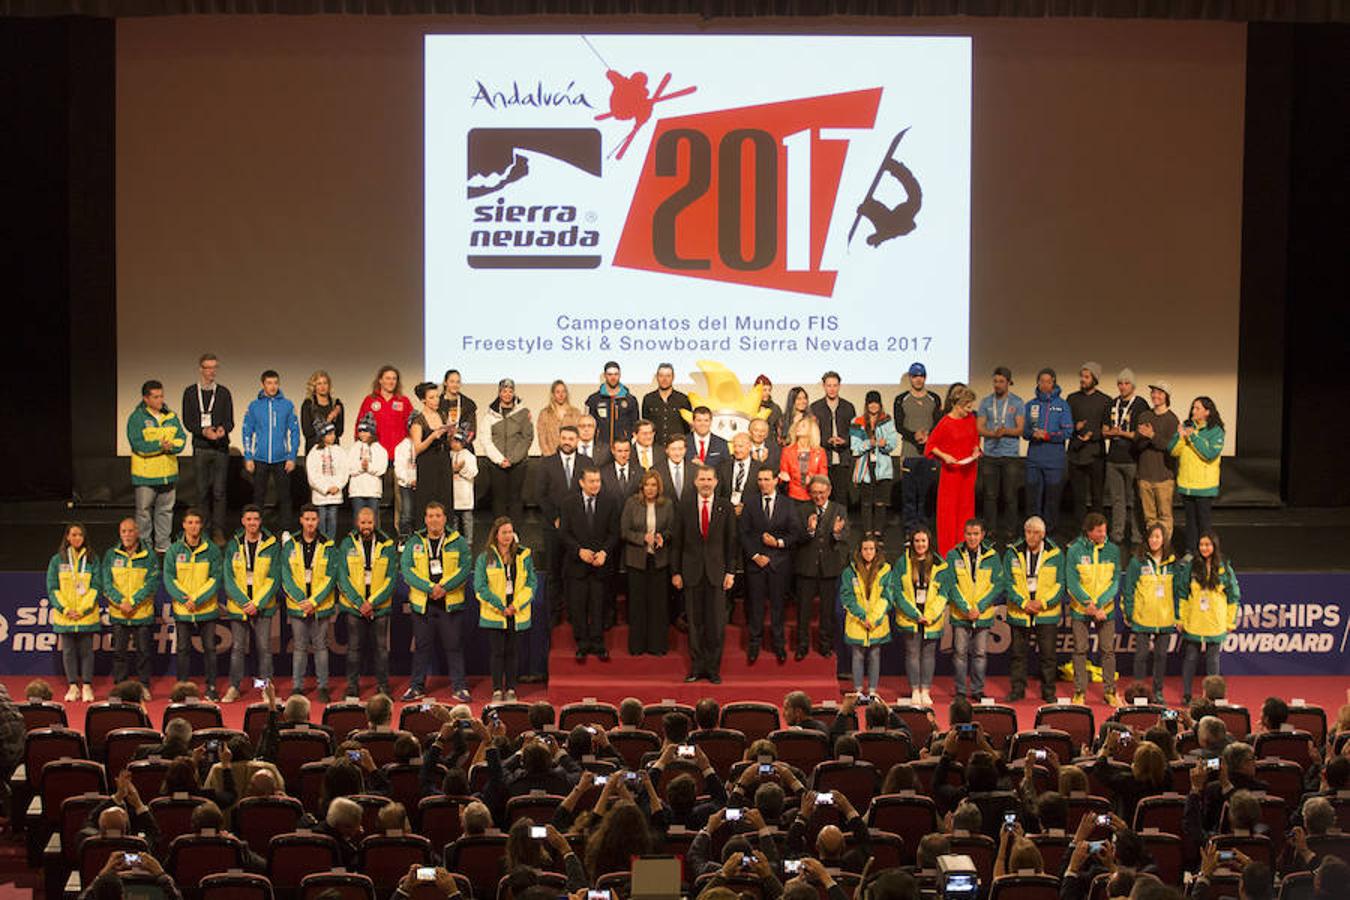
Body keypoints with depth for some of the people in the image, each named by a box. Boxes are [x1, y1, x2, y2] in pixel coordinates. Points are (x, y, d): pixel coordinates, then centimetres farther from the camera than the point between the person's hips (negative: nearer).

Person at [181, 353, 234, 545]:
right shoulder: (190, 392, 6)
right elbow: (187, 421, 0)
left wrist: (223, 429, -19)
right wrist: (203, 431, -18)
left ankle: (218, 531, -1)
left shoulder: (223, 392, 8)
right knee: (202, 491, 3)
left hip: (221, 448, 0)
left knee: (219, 491, -3)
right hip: (200, 448, 0)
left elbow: (230, 421, 5)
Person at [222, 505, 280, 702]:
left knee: (264, 648, 1)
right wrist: (244, 603, -11)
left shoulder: (272, 545, 0)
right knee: (237, 648, 5)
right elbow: (229, 578, -1)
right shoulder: (233, 545, 3)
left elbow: (274, 578, -3)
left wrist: (257, 603, -11)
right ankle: (234, 687, 12)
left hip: (263, 607, -1)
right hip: (237, 606, 1)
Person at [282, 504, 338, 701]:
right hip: (297, 606, 1)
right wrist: (301, 600, -12)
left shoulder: (328, 546, 1)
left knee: (321, 647, 5)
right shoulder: (290, 546, 4)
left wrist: (314, 601, -12)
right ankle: (297, 687, 12)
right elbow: (286, 576, -1)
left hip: (321, 606, -1)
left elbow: (330, 577, -3)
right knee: (299, 647, 6)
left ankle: (323, 687, 11)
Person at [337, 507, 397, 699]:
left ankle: (383, 686, 11)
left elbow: (391, 578, -2)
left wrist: (372, 602, -10)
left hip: (380, 606, 0)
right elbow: (343, 577, -2)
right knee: (354, 648, 4)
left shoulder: (387, 546, 2)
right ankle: (352, 686, 13)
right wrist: (359, 603, -11)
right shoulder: (347, 544, 2)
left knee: (381, 648, 3)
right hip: (353, 605, 0)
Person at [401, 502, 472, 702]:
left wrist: (444, 587, -17)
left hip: (451, 603, -1)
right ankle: (417, 687, 15)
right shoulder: (414, 543, 7)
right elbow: (407, 569, -4)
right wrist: (430, 587, -16)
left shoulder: (458, 542, 5)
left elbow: (465, 568, -4)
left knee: (453, 646, 1)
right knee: (421, 646, 7)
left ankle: (459, 687, 8)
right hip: (422, 603, 1)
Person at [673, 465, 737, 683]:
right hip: (692, 571, 1)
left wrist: (730, 571, -1)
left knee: (716, 622, 0)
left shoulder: (725, 507, 3)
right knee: (694, 622, 4)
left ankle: (713, 667, 9)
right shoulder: (684, 508, 4)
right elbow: (678, 542, 6)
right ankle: (697, 666, 12)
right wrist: (676, 572, 2)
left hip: (716, 571, -1)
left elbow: (731, 541, 4)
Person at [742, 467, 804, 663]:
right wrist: (755, 556, -8)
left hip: (779, 561, 0)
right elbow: (744, 534, 1)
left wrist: (779, 542, -13)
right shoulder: (750, 505, 4)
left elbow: (796, 533, 2)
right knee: (755, 603, 3)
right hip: (755, 560, 0)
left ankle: (778, 644, 14)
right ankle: (755, 644, 13)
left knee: (777, 603, 4)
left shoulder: (787, 505, 3)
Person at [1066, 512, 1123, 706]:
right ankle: (1079, 692, 9)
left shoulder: (1113, 550, -1)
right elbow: (1072, 583, -10)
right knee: (1080, 650, 3)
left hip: (1106, 608, 2)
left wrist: (1098, 605, -14)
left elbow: (1115, 581, -3)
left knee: (1108, 650, 4)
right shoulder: (1075, 550, -7)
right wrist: (1088, 604, -18)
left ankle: (1110, 691, 13)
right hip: (1080, 609, -2)